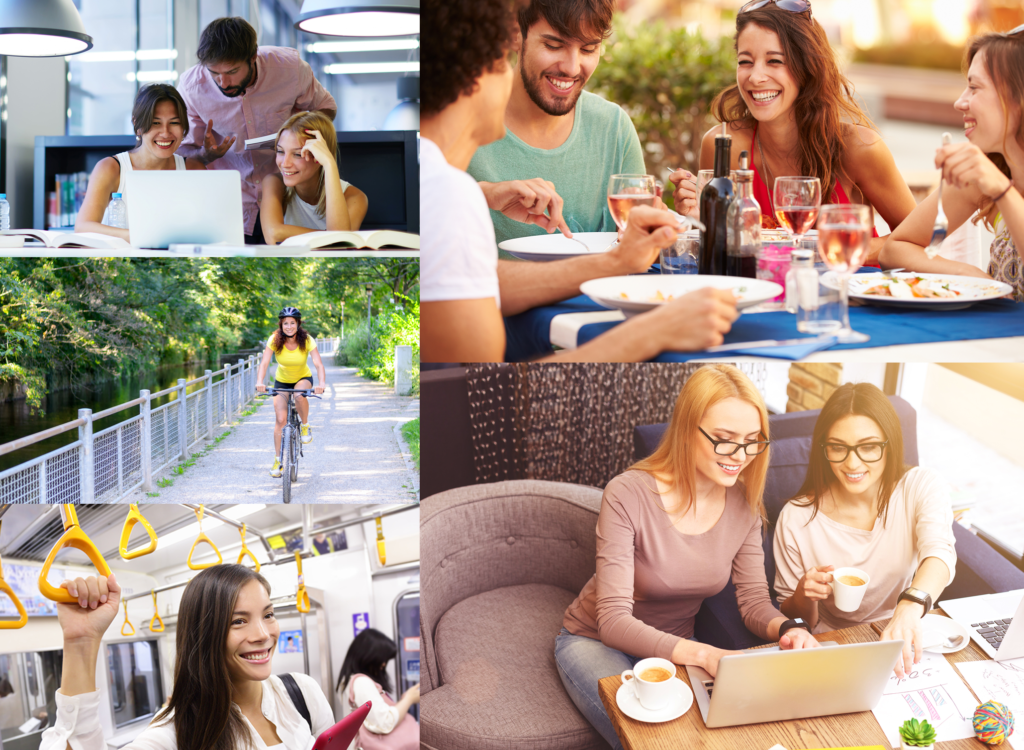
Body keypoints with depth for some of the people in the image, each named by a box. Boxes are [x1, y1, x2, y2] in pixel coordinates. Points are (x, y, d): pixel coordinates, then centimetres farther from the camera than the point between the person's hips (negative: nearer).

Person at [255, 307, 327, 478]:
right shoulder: (274, 340, -20)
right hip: (282, 381, 1)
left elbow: (318, 364, -31)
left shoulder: (307, 340, -22)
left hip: (303, 378, -1)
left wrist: (321, 384, -49)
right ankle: (277, 459, 1)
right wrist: (259, 382, -46)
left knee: (300, 395, -37)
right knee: (281, 419, -11)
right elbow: (264, 363, -28)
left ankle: (305, 426, -10)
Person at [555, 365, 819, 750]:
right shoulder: (628, 496, -27)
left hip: (675, 644, 5)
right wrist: (701, 654, -45)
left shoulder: (744, 504, -9)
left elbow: (754, 601, -5)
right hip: (596, 642, -5)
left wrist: (787, 628, -29)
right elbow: (614, 621, -31)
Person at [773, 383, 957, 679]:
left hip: (908, 645, -2)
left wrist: (909, 609, -51)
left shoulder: (922, 488, -8)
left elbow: (939, 553, -30)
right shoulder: (797, 519, -11)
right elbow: (793, 619, 1)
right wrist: (804, 596, -24)